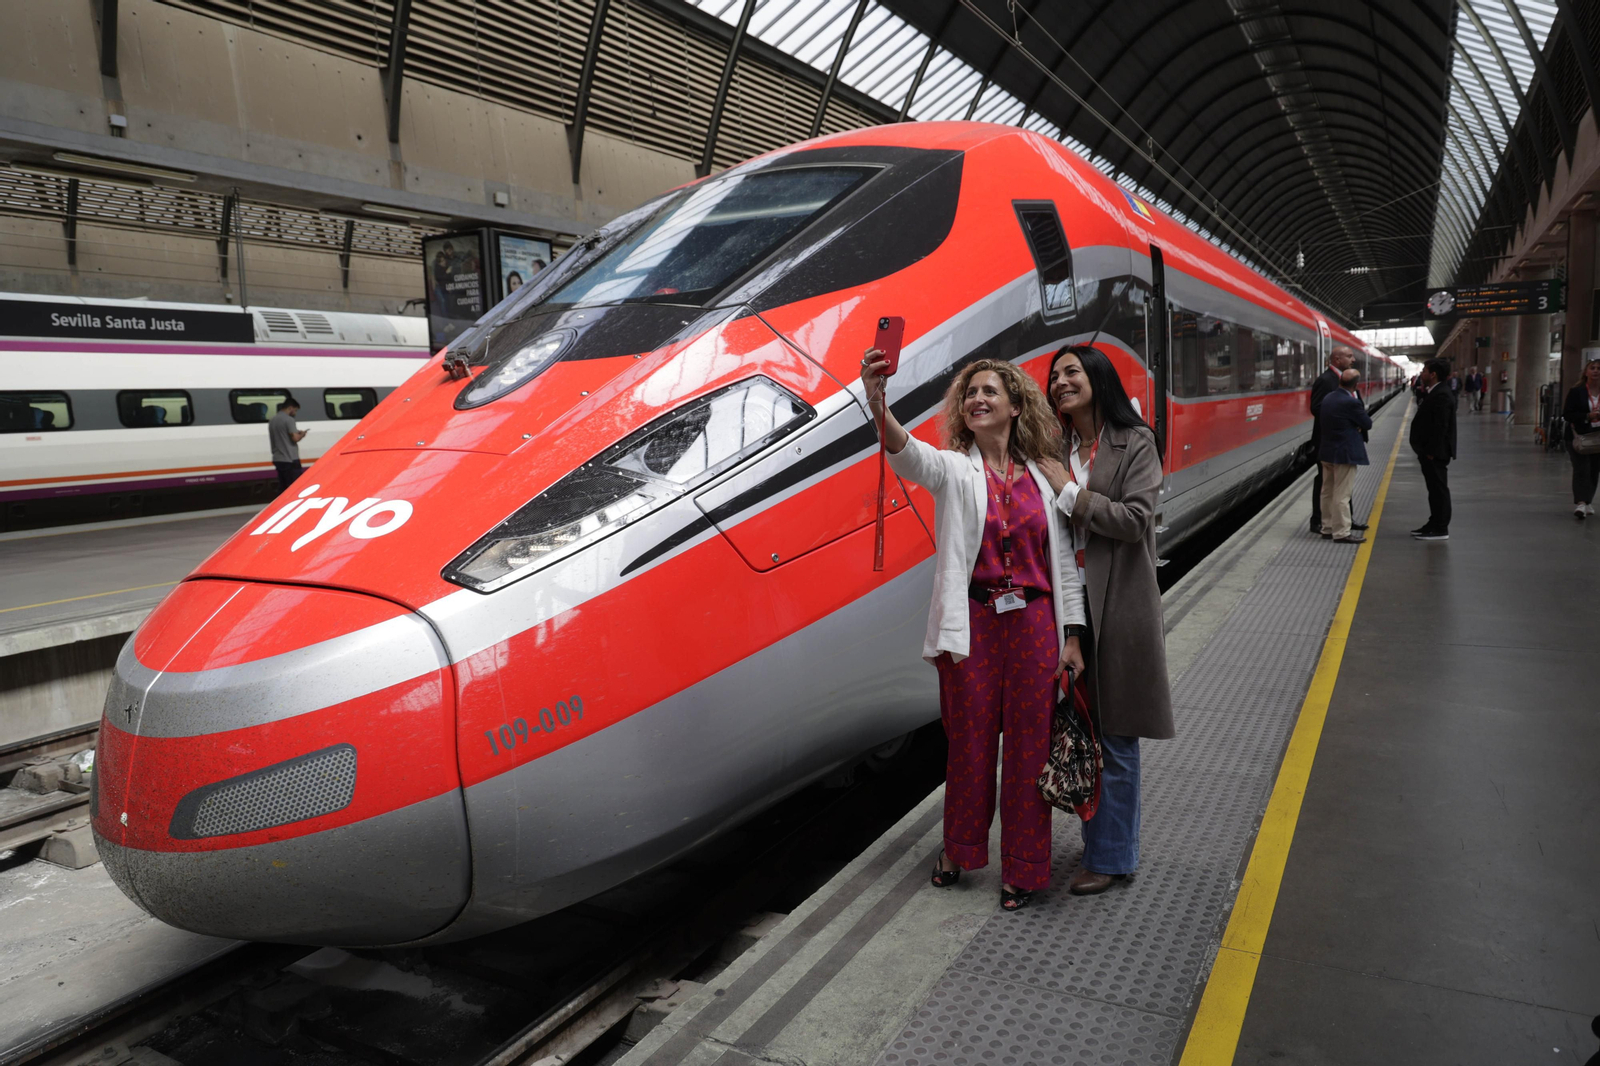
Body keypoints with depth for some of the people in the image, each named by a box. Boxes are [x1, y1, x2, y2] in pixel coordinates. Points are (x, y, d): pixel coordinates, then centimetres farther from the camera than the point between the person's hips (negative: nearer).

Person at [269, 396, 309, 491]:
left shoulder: (273, 420, 15)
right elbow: (295, 438, -17)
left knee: (282, 488, 9)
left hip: (278, 459, 8)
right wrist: (302, 434, 3)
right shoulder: (288, 419, -11)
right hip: (290, 459, -8)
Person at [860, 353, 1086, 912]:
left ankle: (1023, 869, 25)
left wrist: (1072, 638, 4)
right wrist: (878, 406, -44)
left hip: (1034, 625, 2)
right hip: (971, 626, -1)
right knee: (970, 744, 10)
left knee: (1029, 746, 7)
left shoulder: (1043, 477, 6)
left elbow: (1064, 560, 8)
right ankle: (959, 851, 34)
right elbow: (909, 456, -24)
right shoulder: (954, 469, 0)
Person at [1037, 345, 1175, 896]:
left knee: (1114, 737, 4)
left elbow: (1135, 519, -16)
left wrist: (1070, 493, -15)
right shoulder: (1056, 448, 11)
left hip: (1117, 607, -6)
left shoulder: (1135, 443, -5)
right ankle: (1098, 839, 32)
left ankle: (1111, 857, 18)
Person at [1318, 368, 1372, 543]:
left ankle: (1328, 527, 23)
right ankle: (1342, 532, -1)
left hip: (1327, 451, 8)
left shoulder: (1327, 398, 4)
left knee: (1328, 492, 14)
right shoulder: (1352, 402, -19)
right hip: (1345, 453, -8)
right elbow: (1367, 424, -10)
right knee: (1342, 495, -4)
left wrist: (1353, 426, 8)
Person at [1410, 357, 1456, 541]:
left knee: (1439, 489, -2)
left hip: (1435, 453, -10)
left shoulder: (1441, 395, -19)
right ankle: (1434, 523, 27)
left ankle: (1441, 530, 4)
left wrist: (1431, 451, -21)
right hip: (1430, 450, 10)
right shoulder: (1434, 392, 12)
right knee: (1434, 489, 17)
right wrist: (1424, 393, 7)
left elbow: (1441, 426, -22)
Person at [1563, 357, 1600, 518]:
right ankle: (1580, 503, -19)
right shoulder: (1576, 392, -4)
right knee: (1581, 470, -11)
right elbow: (1567, 414, -7)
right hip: (1579, 436, -3)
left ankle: (1587, 502, 23)